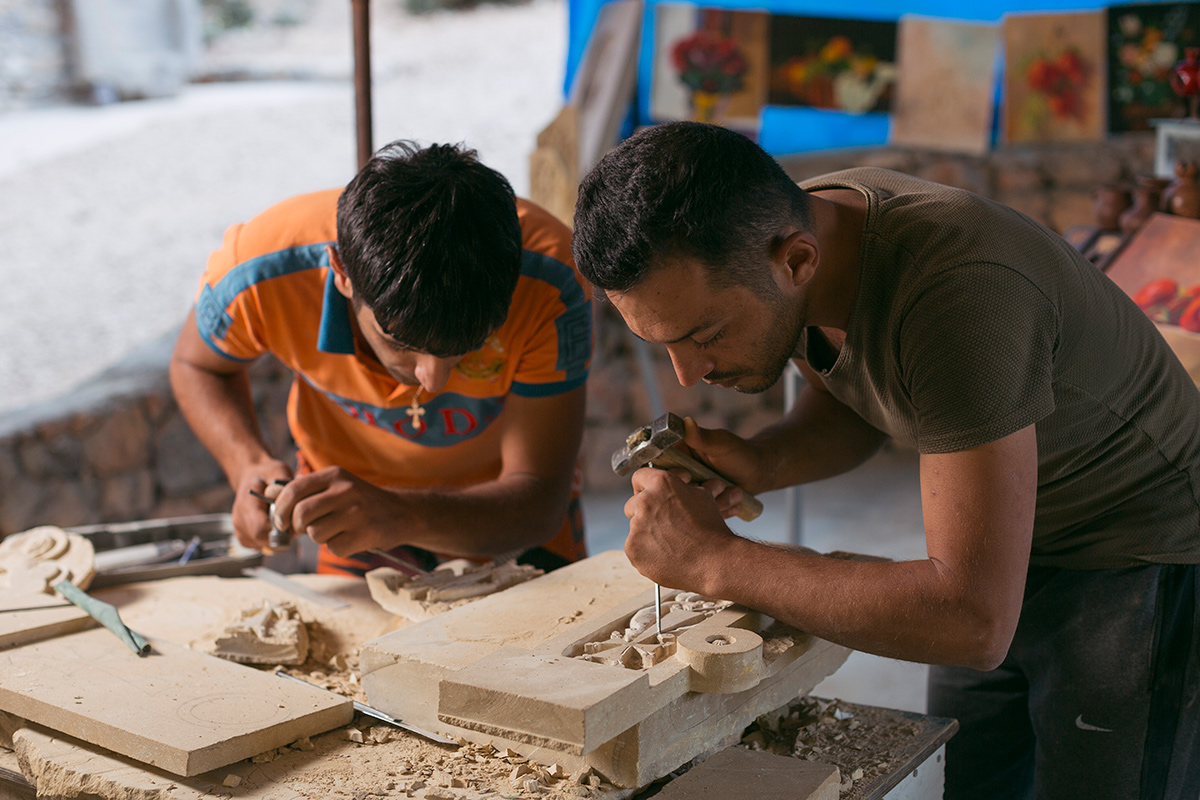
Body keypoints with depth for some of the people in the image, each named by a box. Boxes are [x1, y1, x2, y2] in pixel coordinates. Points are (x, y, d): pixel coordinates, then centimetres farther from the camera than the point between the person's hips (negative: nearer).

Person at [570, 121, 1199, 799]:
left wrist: (715, 559, -33)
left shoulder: (962, 290, -37)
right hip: (992, 553, 7)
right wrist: (760, 463, -14)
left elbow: (974, 622, -39)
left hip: (1138, 559, -6)